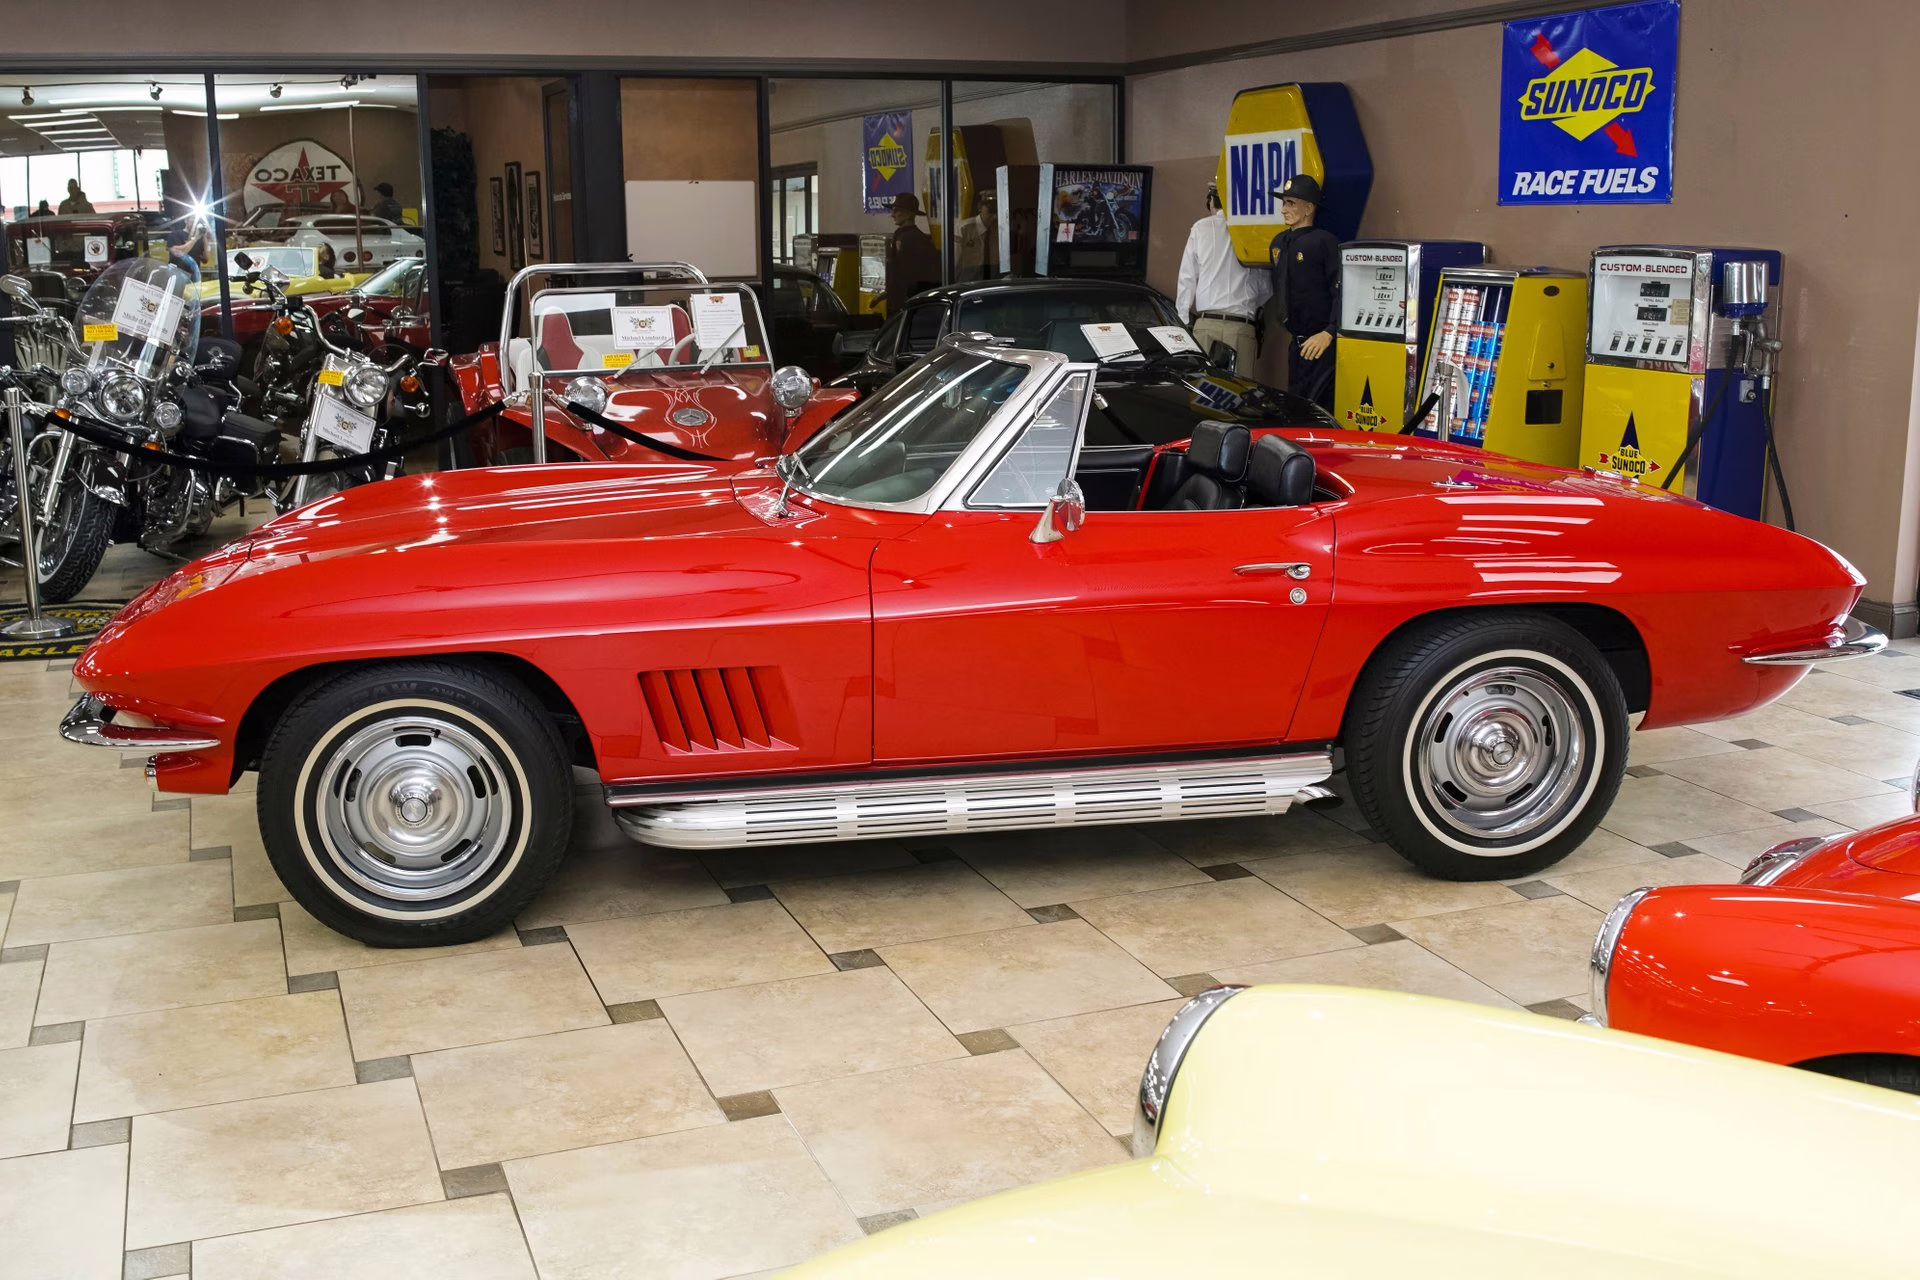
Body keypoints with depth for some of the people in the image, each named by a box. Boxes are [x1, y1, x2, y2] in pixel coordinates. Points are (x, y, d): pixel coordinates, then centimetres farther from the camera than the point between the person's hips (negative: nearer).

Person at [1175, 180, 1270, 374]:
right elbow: (1266, 287, 12)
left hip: (1206, 323, 0)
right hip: (1242, 327, 0)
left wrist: (1182, 321, 12)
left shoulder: (1201, 228, 8)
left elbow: (1187, 279, 7)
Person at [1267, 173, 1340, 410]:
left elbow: (1341, 292, -17)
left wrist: (1329, 333, -24)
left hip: (1322, 344, -8)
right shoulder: (1280, 243, 14)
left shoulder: (1324, 241, -11)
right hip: (1298, 341, 8)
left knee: (1315, 407, -12)